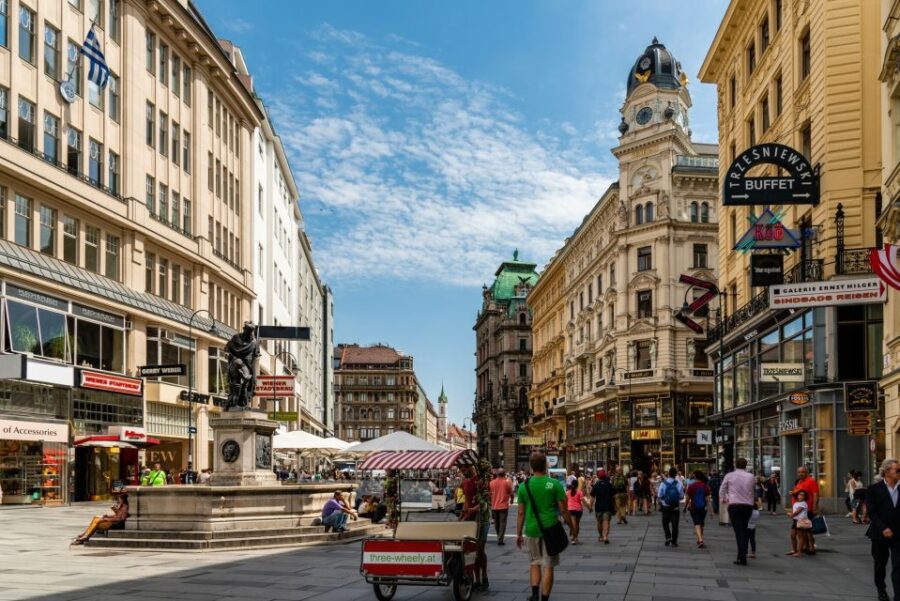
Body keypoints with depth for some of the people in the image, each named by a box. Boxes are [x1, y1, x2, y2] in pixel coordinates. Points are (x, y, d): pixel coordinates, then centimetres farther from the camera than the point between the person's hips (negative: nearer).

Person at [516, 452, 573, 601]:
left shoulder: (524, 486, 0)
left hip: (532, 530, 2)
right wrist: (571, 527, 8)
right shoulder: (555, 484, -6)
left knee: (535, 562, 17)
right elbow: (563, 510, -6)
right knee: (548, 565, 6)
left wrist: (518, 534, 10)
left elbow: (521, 513, 3)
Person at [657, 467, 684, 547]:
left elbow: (660, 496, -6)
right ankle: (674, 541, 8)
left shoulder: (663, 483, -8)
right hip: (675, 507, 0)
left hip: (665, 507, 0)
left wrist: (660, 505, 9)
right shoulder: (679, 484, -7)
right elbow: (682, 496, -2)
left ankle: (668, 537, -3)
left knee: (665, 522, 15)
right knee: (675, 524, 6)